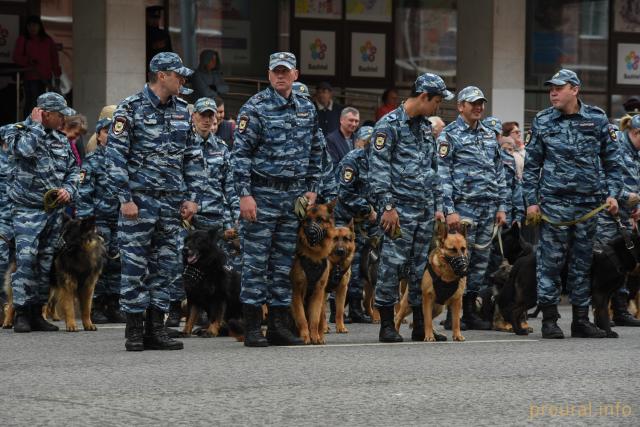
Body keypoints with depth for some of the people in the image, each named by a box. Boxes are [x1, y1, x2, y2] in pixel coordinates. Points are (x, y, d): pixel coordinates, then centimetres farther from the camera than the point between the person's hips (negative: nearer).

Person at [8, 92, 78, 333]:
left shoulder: (61, 139, 13)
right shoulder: (24, 133, -5)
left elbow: (73, 169, 20)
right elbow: (26, 150, -28)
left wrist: (69, 189, 1)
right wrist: (36, 125, -15)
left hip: (54, 211, 6)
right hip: (28, 211, -6)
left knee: (45, 263, 8)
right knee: (26, 260, -13)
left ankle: (36, 313, 14)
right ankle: (21, 315, -10)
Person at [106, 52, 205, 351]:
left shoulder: (182, 110, 11)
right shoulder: (130, 109, -6)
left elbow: (193, 157, 15)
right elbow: (115, 156, -9)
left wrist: (192, 197, 7)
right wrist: (125, 199, -14)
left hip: (173, 200, 6)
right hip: (140, 199, -5)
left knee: (164, 266, 6)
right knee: (135, 265, -3)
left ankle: (155, 329, 12)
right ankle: (134, 330, 2)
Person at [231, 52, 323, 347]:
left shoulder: (307, 109, 11)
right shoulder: (255, 108, -7)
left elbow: (315, 151, 20)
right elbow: (240, 153, -10)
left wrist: (311, 187, 13)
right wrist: (244, 194, -16)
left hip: (294, 195, 6)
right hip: (261, 194, -6)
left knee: (284, 262, 9)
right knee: (256, 262, -4)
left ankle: (279, 325, 14)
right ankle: (252, 329, -1)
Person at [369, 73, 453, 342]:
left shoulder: (426, 127, 18)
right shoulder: (389, 125, -7)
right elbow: (378, 168, -13)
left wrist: (437, 205, 18)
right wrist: (387, 206, -18)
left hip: (425, 210, 7)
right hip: (400, 209, -7)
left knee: (421, 268, 8)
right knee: (392, 264, -7)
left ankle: (421, 325, 13)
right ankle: (387, 325, -1)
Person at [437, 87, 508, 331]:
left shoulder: (489, 135, 17)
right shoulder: (450, 135, -3)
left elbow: (499, 173, 19)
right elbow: (443, 175, -9)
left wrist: (502, 207, 11)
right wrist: (450, 210, -16)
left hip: (489, 208, 6)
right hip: (464, 207, -6)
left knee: (480, 260, 7)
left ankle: (470, 312, 14)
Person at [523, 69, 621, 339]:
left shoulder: (597, 120, 5)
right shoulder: (542, 122, 3)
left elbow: (611, 161, 9)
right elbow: (531, 165, 6)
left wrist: (612, 193, -1)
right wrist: (531, 201, -1)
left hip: (589, 203, 2)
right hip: (554, 202, -1)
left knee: (582, 263, 7)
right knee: (550, 261, -3)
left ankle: (581, 319, 14)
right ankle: (549, 319, 3)